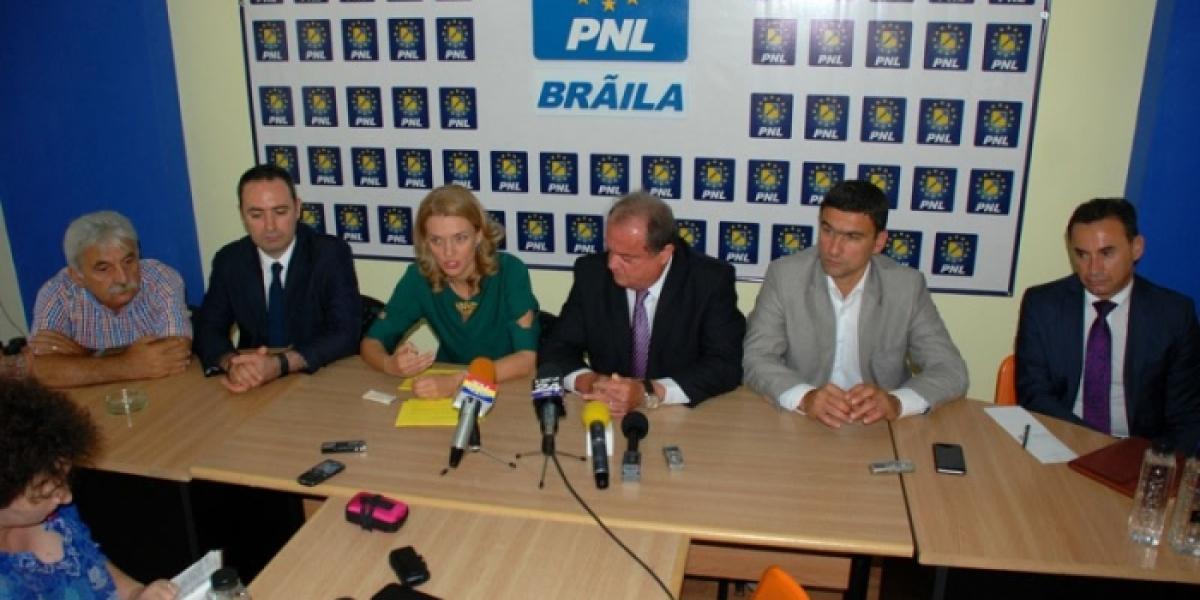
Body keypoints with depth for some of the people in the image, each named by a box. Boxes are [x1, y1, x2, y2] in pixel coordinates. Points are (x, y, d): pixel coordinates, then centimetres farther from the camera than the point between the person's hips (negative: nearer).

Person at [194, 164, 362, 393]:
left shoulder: (332, 254, -8)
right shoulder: (229, 260, 2)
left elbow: (345, 333, -14)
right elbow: (208, 329, 2)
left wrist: (281, 364, -28)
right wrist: (231, 362, -21)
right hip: (254, 387, 2)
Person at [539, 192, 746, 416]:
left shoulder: (711, 280, -11)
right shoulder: (592, 273, -5)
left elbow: (726, 365, -15)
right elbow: (556, 350, -1)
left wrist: (650, 392, -26)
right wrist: (588, 381, -22)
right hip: (607, 415, 2)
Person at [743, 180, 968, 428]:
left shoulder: (907, 286, -4)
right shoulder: (784, 275, -6)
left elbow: (951, 371, -5)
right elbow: (756, 358, -10)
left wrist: (896, 402, -25)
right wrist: (804, 397, -29)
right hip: (800, 423, -1)